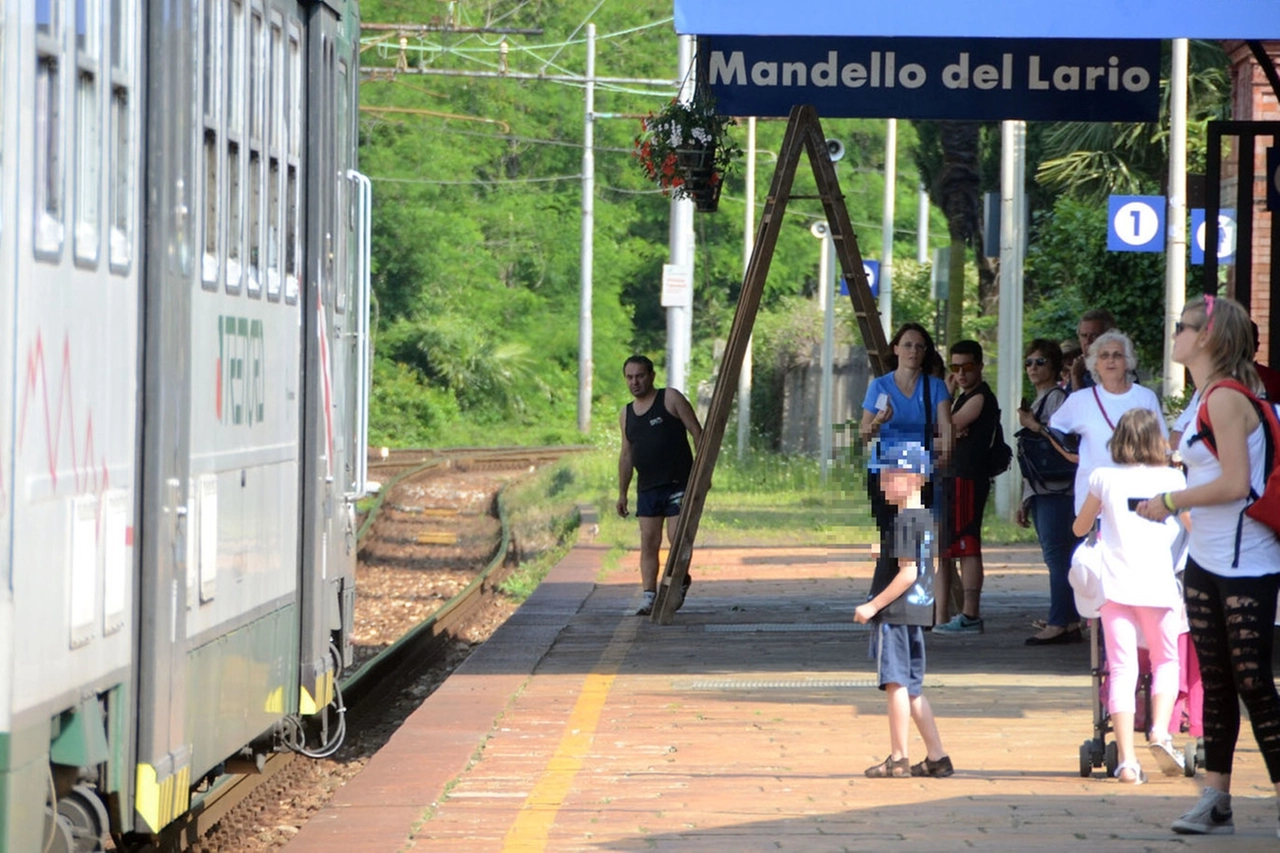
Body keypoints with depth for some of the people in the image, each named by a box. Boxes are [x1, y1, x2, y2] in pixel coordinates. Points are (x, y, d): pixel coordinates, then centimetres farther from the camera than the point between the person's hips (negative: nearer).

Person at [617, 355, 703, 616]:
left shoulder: (671, 399, -1)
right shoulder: (626, 414, 15)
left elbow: (697, 433, -2)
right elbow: (626, 455, 20)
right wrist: (622, 493, 17)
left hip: (678, 484, -5)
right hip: (647, 488, 5)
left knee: (677, 538, -9)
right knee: (648, 543, -1)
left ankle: (681, 582, 17)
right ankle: (649, 597, -2)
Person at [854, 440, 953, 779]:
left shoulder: (905, 520, -15)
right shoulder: (926, 518, 14)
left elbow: (907, 572, -21)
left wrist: (873, 606, -17)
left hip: (896, 612, -10)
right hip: (917, 612, 10)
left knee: (897, 683, -5)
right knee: (912, 689, 13)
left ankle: (898, 758, -3)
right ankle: (936, 757, 13)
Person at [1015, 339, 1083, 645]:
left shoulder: (1057, 397, -6)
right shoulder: (1036, 402, 22)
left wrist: (1033, 425, -13)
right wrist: (1025, 500, 23)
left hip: (1055, 490, -9)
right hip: (1039, 490, 9)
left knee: (1056, 555, -11)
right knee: (1057, 558, 7)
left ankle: (1058, 624, -13)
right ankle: (1070, 622, 7)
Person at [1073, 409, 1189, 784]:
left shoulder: (1104, 478, 7)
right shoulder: (1171, 478, 5)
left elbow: (1079, 528, 19)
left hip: (1114, 584, 1)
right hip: (1158, 583, -1)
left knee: (1122, 668, 0)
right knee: (1166, 661, 16)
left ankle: (1126, 759, -7)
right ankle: (1160, 731, -7)